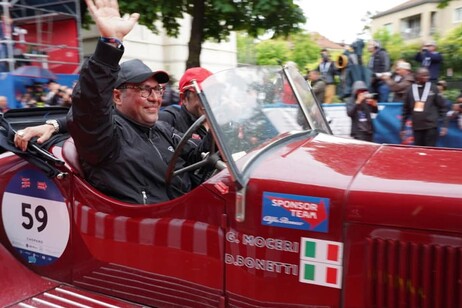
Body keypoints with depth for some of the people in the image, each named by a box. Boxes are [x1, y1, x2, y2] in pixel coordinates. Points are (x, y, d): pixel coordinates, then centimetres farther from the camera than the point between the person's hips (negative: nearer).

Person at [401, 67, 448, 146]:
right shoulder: (411, 90, 6)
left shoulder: (433, 88, 1)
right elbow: (406, 110, 11)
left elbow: (442, 107, 2)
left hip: (431, 126, -2)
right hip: (416, 127, 2)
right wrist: (403, 127, 10)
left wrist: (444, 125, -4)